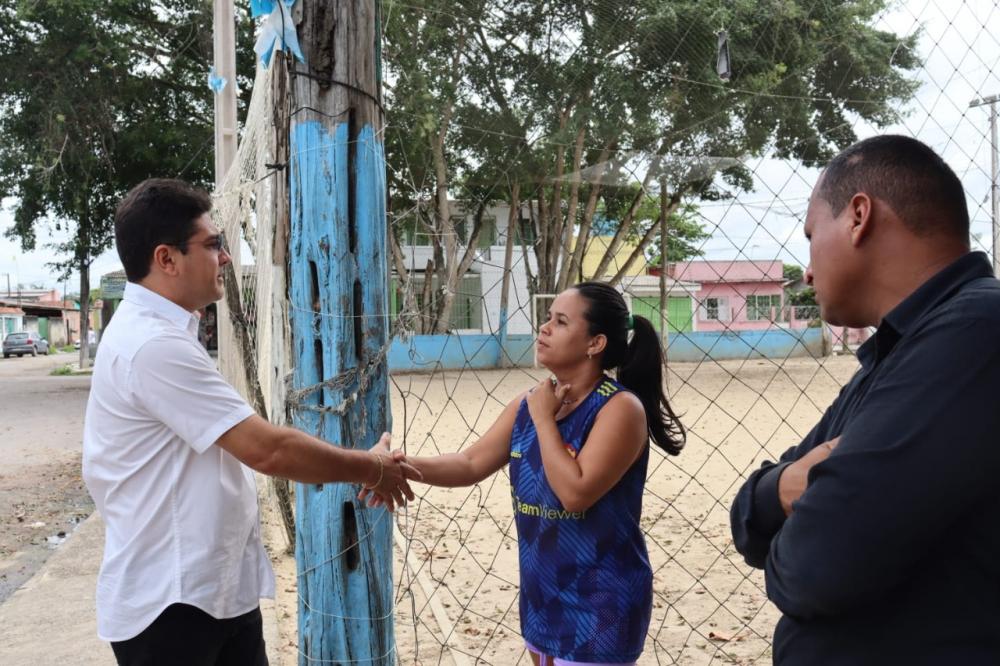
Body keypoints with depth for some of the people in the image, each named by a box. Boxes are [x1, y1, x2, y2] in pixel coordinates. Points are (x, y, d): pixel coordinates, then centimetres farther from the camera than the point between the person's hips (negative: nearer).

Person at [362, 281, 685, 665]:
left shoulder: (621, 407, -20)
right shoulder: (530, 402, 2)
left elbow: (575, 492, -29)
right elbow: (472, 464, 1)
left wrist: (544, 418, -21)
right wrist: (408, 466, -14)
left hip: (600, 603, -7)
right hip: (542, 591, 7)